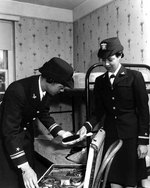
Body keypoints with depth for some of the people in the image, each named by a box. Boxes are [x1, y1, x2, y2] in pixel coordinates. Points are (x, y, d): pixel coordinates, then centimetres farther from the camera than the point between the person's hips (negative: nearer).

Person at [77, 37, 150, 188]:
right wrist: (87, 126, -11)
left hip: (130, 136, -3)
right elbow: (99, 111, 7)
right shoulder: (100, 81, 7)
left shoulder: (134, 77, -4)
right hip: (110, 135, 3)